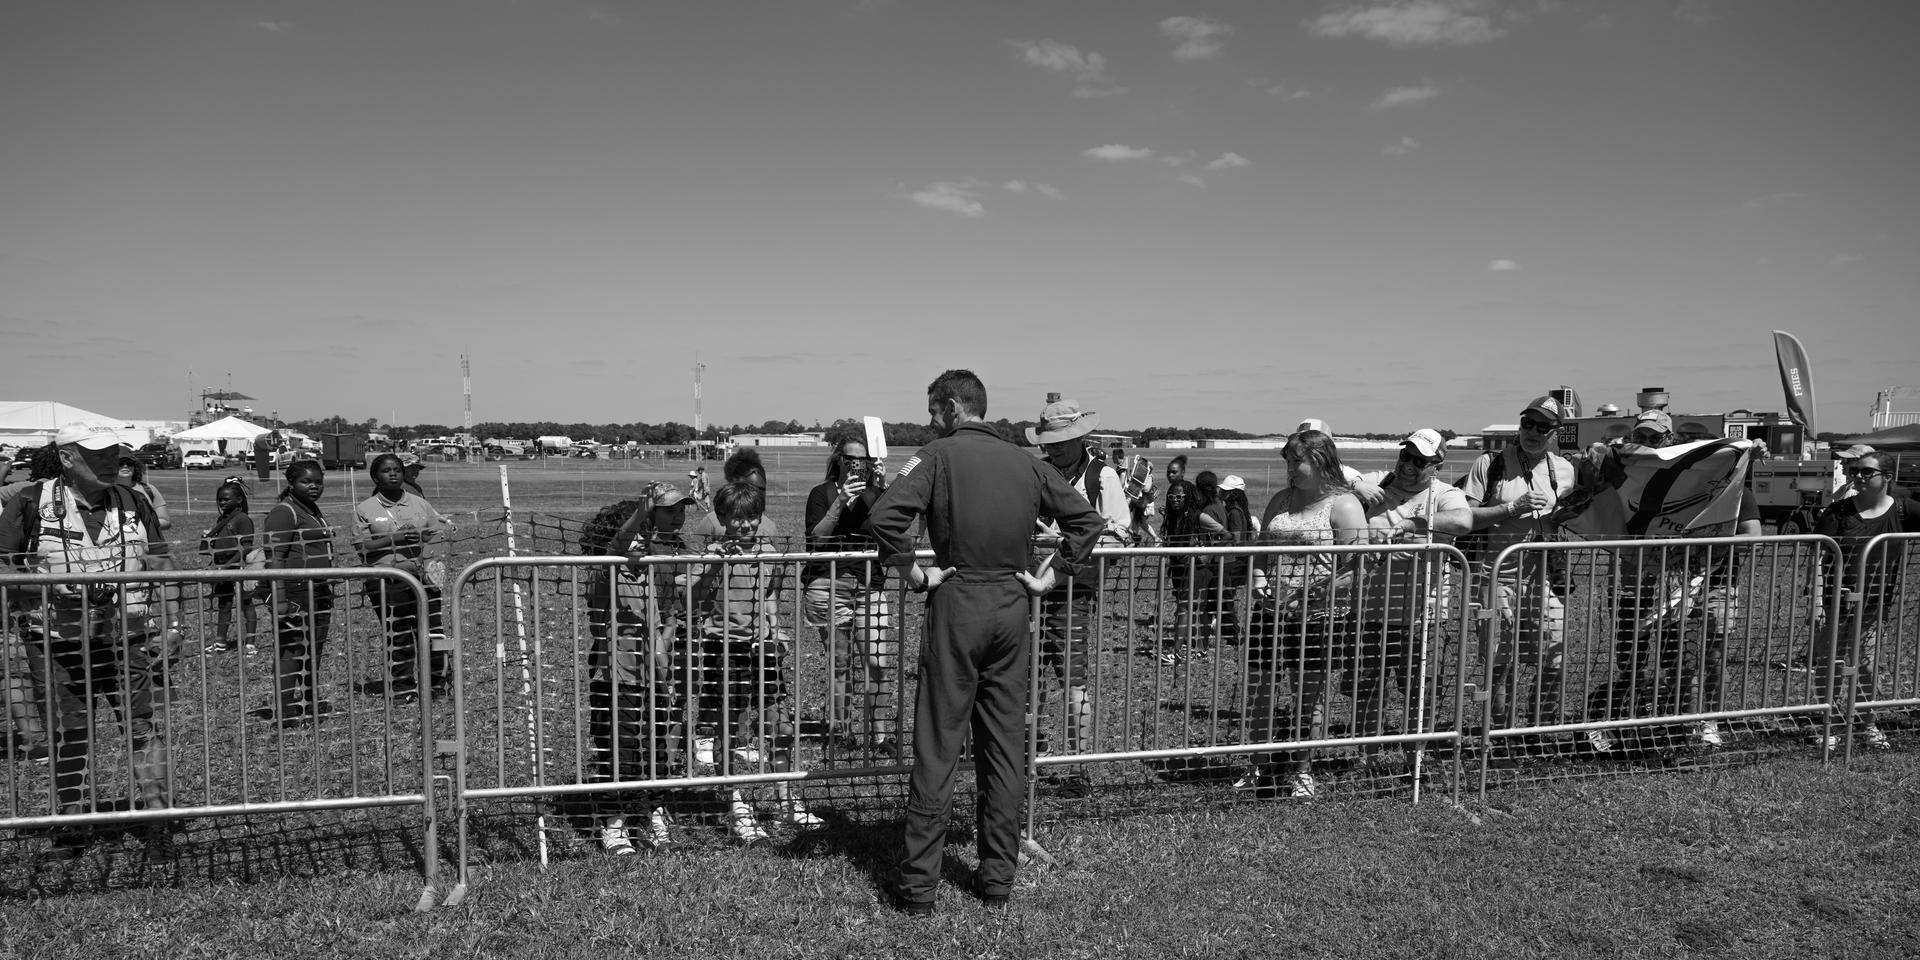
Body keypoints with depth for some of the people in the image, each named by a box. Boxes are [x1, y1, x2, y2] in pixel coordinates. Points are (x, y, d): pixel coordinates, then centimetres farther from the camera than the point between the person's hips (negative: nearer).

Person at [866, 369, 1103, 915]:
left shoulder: (940, 456, -6)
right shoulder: (1025, 463, 9)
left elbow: (883, 517, -20)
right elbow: (1088, 518, 11)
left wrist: (913, 572, -9)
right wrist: (1050, 576, 10)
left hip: (958, 603, -4)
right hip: (1014, 607, 5)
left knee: (938, 747, 1)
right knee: (1005, 744, 11)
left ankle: (918, 886, 6)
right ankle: (997, 877, 19)